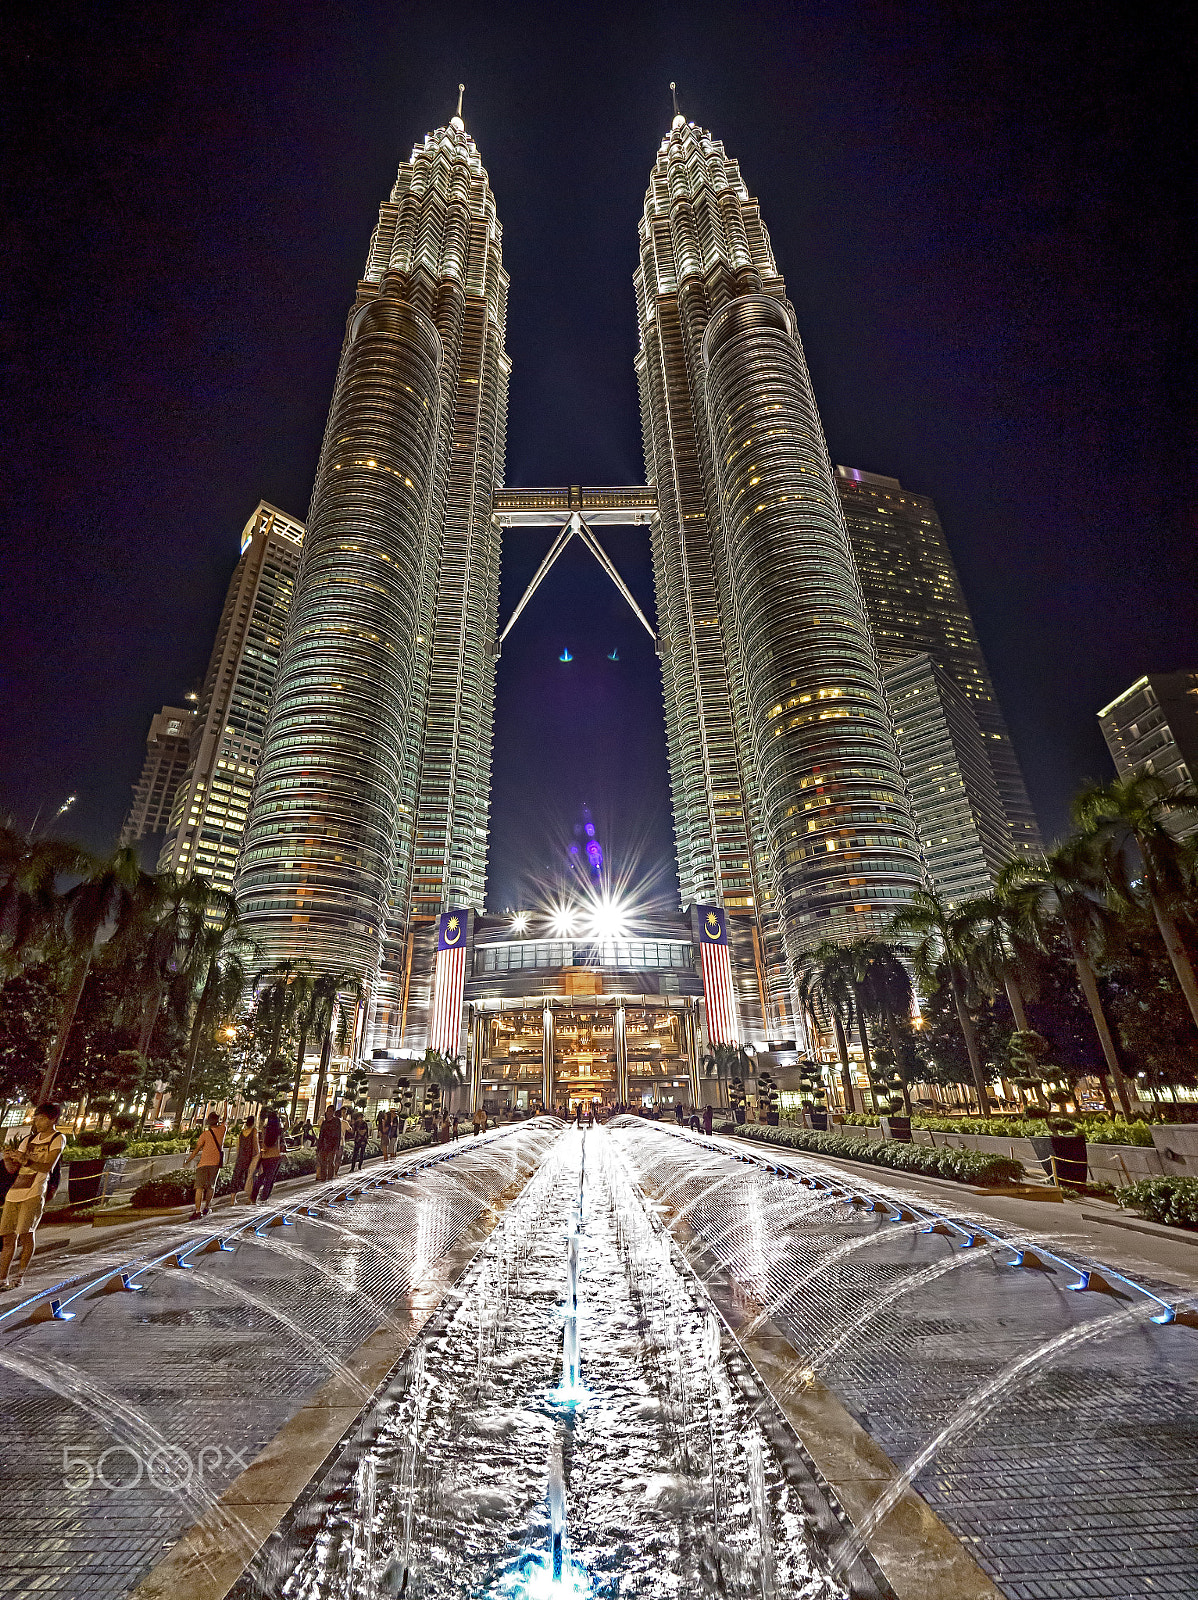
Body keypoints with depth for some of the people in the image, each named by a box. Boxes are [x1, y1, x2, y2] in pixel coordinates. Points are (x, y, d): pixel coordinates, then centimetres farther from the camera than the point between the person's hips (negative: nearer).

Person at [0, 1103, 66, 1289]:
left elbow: (48, 1167, -10)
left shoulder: (58, 1138, 1)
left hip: (35, 1192, -5)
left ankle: (18, 1277, -3)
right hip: (15, 1190, 5)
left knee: (25, 1232, -12)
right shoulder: (29, 1140, 20)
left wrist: (26, 1161, -24)